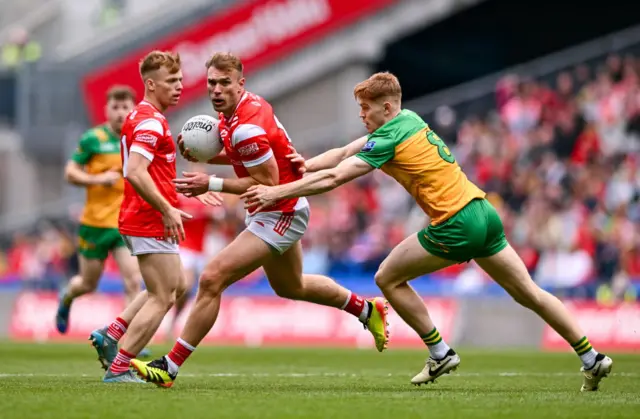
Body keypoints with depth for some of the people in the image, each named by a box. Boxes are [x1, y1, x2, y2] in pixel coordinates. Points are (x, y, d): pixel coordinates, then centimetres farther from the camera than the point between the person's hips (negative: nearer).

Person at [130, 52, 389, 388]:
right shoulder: (243, 107, 0)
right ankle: (366, 309, 48)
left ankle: (170, 367, -12)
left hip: (280, 215, -11)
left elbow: (268, 183, -26)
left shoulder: (246, 126, -28)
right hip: (281, 213, 11)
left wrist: (211, 184, -26)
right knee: (291, 287, 31)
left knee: (212, 279, -16)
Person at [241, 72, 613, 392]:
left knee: (388, 278, 4)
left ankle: (440, 353, 9)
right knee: (528, 292, 12)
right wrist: (301, 165, 7)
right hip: (483, 211, 9)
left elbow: (334, 178, -14)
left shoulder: (391, 138, -12)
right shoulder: (408, 120, 13)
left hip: (456, 225, -9)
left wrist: (276, 193, -11)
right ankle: (593, 359, 11)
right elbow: (344, 152, 18)